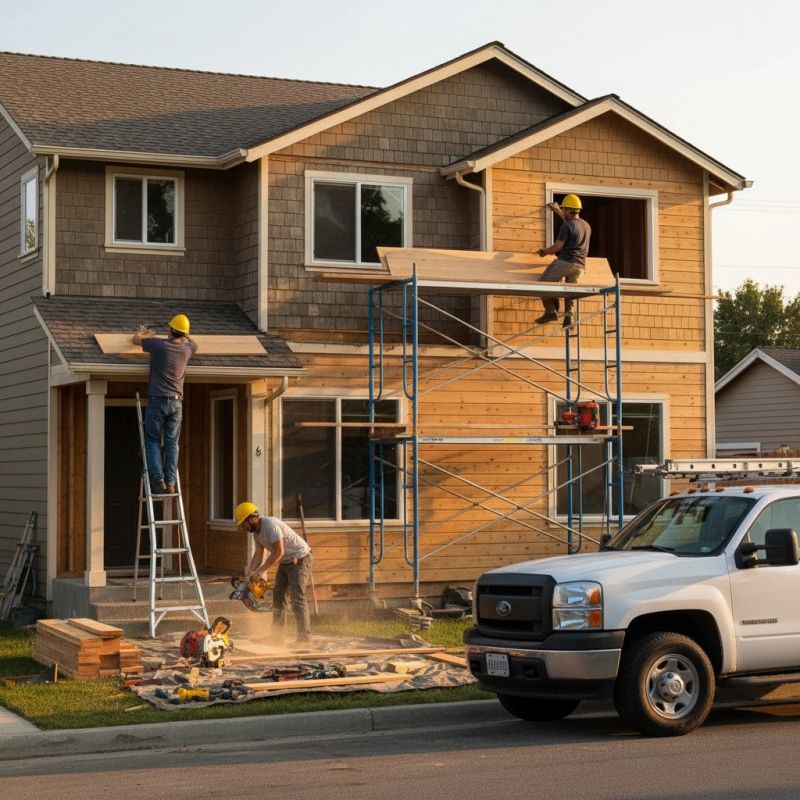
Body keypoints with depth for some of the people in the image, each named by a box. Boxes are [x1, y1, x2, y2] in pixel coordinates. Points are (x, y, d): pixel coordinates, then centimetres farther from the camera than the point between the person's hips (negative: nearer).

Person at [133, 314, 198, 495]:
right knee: (172, 444, 5)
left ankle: (158, 480, -7)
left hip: (157, 400, -3)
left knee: (153, 441, 4)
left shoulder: (158, 344, -4)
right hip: (176, 401, 3)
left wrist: (142, 332, 36)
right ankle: (170, 483, 0)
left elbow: (136, 340, 15)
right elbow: (194, 343, 32)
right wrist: (184, 335, 47)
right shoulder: (186, 349, 6)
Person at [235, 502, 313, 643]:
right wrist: (250, 576, -1)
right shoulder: (255, 531, 5)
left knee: (297, 598, -16)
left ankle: (304, 638, -16)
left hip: (300, 559, -10)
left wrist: (260, 571, -26)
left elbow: (278, 552, -29)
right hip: (285, 562, 10)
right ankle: (276, 635, 12)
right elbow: (259, 555, 9)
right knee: (277, 595, 8)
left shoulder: (271, 525, -26)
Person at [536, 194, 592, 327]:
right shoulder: (587, 225, 16)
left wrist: (544, 251, 6)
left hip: (566, 262, -7)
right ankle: (568, 316, 4)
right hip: (580, 265, 7)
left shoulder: (566, 226, -10)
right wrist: (558, 212, 47)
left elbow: (557, 247, -12)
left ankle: (551, 311, -10)